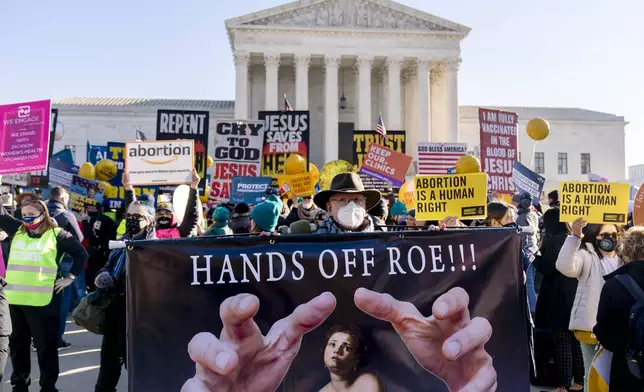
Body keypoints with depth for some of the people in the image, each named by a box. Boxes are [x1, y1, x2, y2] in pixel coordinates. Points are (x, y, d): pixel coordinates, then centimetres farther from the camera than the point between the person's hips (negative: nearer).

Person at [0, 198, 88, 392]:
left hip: (42, 300, -5)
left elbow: (82, 254, 2)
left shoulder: (57, 234, -2)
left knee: (45, 345, 3)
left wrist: (70, 277, -2)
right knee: (18, 343, 18)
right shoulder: (17, 230, 12)